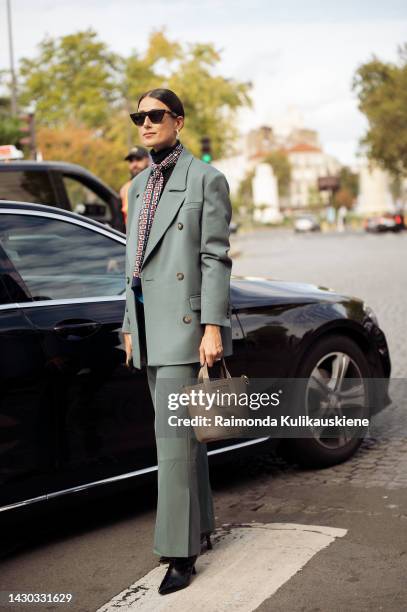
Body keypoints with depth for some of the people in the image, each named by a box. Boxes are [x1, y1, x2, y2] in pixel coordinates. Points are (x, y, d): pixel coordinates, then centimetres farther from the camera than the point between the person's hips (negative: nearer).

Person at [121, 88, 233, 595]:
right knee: (181, 431, 14)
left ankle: (179, 552, -5)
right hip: (149, 323, 7)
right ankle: (201, 526, 26)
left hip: (184, 321, -7)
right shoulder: (138, 187, 17)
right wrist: (130, 326, 15)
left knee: (173, 435, -11)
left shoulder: (206, 179, -4)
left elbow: (215, 258, -10)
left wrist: (213, 327, -17)